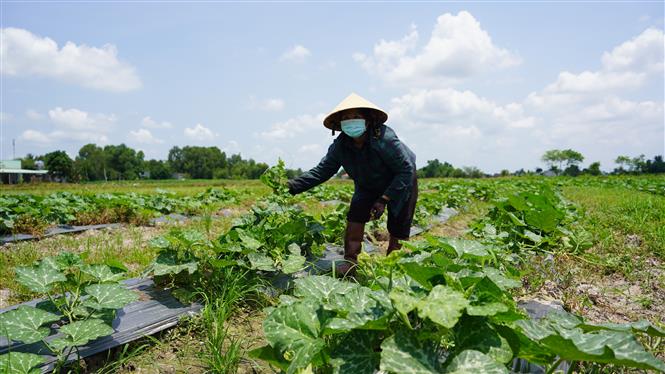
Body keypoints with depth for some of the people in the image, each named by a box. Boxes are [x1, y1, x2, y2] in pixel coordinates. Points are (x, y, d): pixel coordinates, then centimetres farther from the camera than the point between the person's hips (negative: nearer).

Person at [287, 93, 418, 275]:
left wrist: (384, 200, -33)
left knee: (397, 231, -2)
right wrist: (292, 186, -28)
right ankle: (350, 263, 0)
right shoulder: (340, 145, -21)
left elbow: (407, 169, -30)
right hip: (367, 186, 4)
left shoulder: (384, 139, -36)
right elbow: (322, 170, -15)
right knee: (354, 217, -13)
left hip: (400, 184, -4)